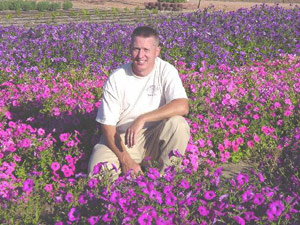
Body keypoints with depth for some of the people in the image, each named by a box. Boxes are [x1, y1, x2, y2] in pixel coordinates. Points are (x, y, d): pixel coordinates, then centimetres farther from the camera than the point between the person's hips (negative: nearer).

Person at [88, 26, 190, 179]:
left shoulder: (166, 71, -9)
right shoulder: (116, 79, -10)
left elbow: (182, 106, -25)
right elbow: (107, 124, -9)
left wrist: (142, 119, -31)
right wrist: (125, 159, -18)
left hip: (155, 137, 1)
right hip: (121, 139, -1)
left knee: (178, 124, -28)